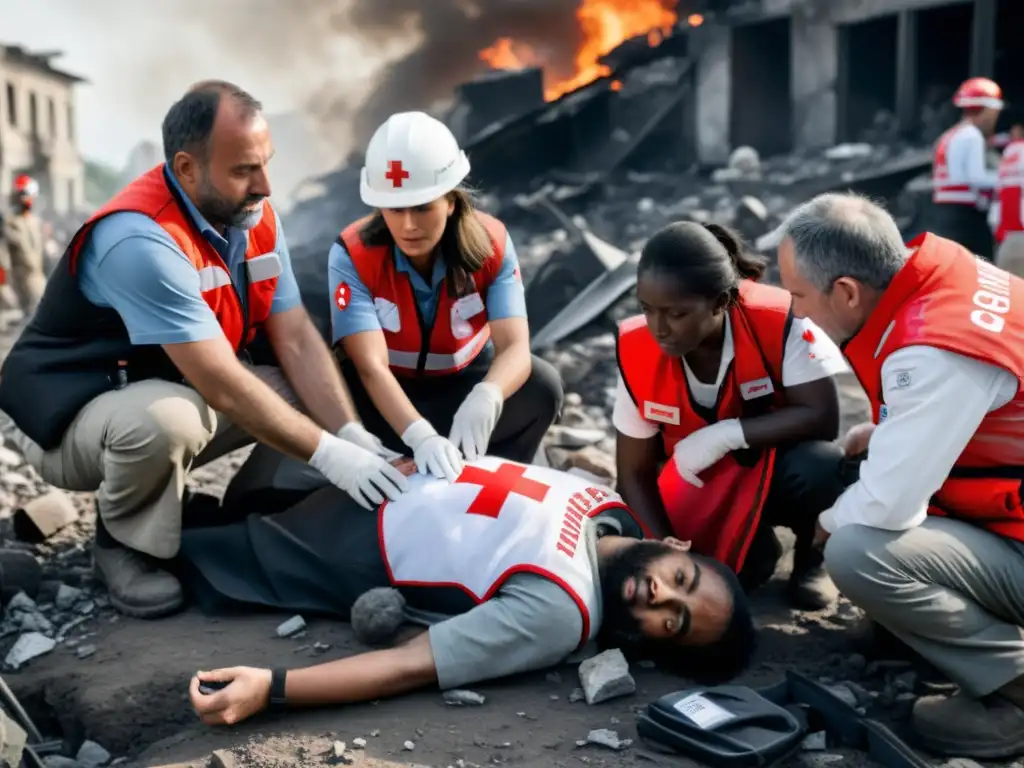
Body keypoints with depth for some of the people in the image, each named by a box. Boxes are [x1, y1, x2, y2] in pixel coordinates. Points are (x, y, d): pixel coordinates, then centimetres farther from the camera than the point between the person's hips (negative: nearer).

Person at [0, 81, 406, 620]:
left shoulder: (255, 217, -7)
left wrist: (353, 435, -20)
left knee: (303, 395, -6)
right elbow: (225, 387, -34)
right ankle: (125, 543, -5)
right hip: (67, 413, -8)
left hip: (172, 392, 8)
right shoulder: (141, 241, -32)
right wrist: (330, 456, -30)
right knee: (166, 419, -38)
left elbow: (296, 340, -7)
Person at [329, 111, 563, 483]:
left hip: (465, 382, 1)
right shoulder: (352, 255, -26)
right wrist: (420, 436, -55)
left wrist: (485, 397, -57)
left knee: (542, 387, -27)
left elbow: (515, 347, -32)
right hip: (389, 394, -1)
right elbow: (371, 365, -36)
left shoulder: (491, 243, -21)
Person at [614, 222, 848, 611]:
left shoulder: (778, 321, -28)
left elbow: (823, 417, -28)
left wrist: (727, 435, -34)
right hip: (707, 484, 2)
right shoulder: (637, 352, -20)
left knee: (818, 468, -35)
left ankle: (811, 554, 0)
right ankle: (753, 547, 13)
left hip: (781, 465, -2)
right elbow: (635, 473, -12)